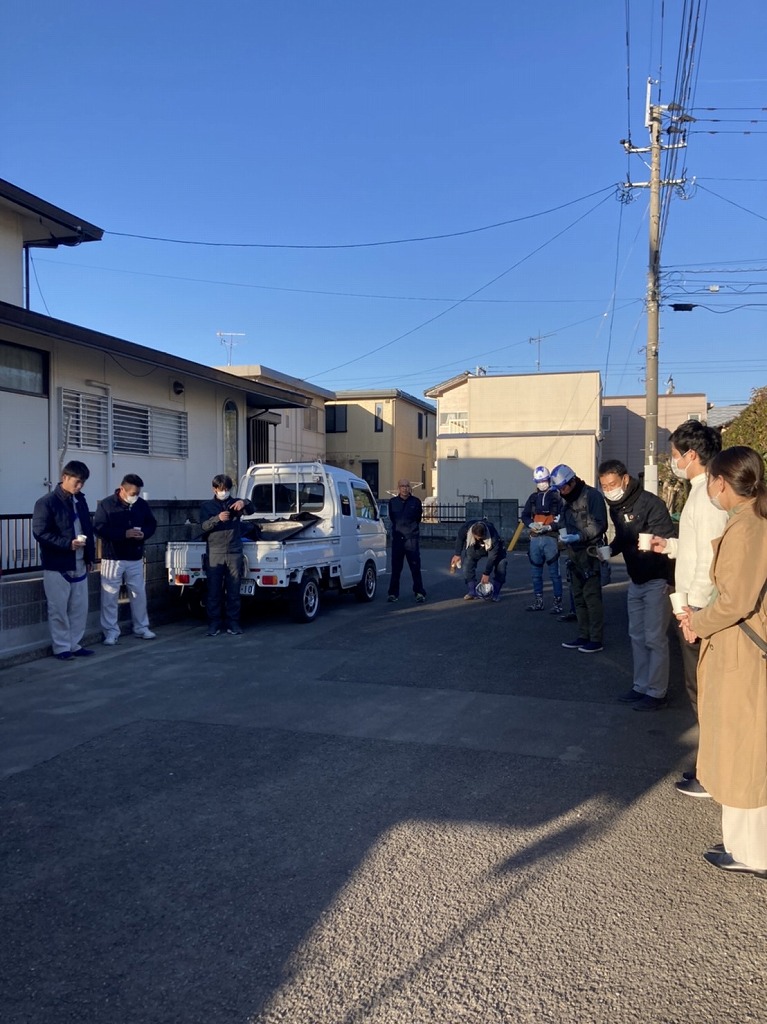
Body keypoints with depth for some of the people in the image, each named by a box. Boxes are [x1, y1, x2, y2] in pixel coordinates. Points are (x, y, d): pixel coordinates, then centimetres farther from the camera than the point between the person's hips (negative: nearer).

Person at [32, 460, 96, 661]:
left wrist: (90, 556, 12)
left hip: (79, 564, 6)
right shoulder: (46, 502, -10)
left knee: (79, 608, 10)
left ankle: (74, 644, 21)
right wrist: (68, 544, -23)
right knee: (59, 609, 2)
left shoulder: (80, 501, 11)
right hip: (57, 566, -6)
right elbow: (40, 533, -15)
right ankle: (61, 648, 12)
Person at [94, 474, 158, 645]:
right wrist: (124, 533, -25)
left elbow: (152, 524, 11)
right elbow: (99, 528, -17)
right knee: (110, 597, 0)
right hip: (113, 558, -4)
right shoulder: (106, 504, -11)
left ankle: (141, 627, 24)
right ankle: (111, 632, 10)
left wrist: (144, 533, -12)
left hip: (135, 558, 4)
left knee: (139, 594, 11)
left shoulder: (142, 504, 4)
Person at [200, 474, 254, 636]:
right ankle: (214, 624, 8)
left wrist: (244, 502, -28)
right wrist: (218, 518, -26)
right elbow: (204, 526, -6)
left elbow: (251, 511, -5)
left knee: (234, 591, 3)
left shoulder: (235, 503, 11)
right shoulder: (206, 506, 8)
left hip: (234, 553, 1)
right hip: (215, 553, 0)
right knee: (214, 591, 0)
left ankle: (233, 623, 8)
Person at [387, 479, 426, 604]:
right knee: (395, 567, 4)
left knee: (415, 566, -4)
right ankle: (393, 593, 10)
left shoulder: (416, 502, 2)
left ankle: (419, 593, 2)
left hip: (412, 538, -2)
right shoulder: (393, 502, 8)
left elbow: (418, 518, 9)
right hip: (397, 537, 2)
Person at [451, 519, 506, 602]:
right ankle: (472, 592, -11)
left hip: (491, 549, -2)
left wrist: (486, 573, -28)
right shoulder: (466, 528, -36)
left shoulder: (493, 536, -42)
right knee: (467, 564, -17)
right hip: (474, 548, 2)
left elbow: (492, 556, -32)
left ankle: (495, 593, -6)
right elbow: (460, 539, -10)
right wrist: (457, 554, -4)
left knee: (501, 565, -19)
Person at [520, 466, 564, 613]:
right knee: (536, 572, 12)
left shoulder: (556, 496, -2)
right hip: (535, 539, 6)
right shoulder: (533, 497, 13)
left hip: (550, 538, -5)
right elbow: (524, 515, 13)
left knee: (554, 572, -4)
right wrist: (531, 524, -6)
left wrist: (549, 527, -20)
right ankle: (538, 601, 22)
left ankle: (558, 602, 2)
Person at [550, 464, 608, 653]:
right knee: (578, 596, 12)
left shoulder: (592, 495, -11)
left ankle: (596, 640, -1)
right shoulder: (568, 499, 16)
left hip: (589, 553, -9)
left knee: (592, 596, -7)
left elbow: (599, 525, -17)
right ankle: (583, 636, 20)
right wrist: (563, 532, 2)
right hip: (574, 553, 9)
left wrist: (579, 536, -23)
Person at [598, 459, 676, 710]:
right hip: (636, 580, 8)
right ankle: (641, 687, 25)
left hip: (657, 580, -8)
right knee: (637, 636, 14)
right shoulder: (615, 507, 5)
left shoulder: (650, 503, -20)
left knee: (655, 638, -3)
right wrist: (609, 549, -1)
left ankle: (656, 693, 8)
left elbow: (666, 540, -23)